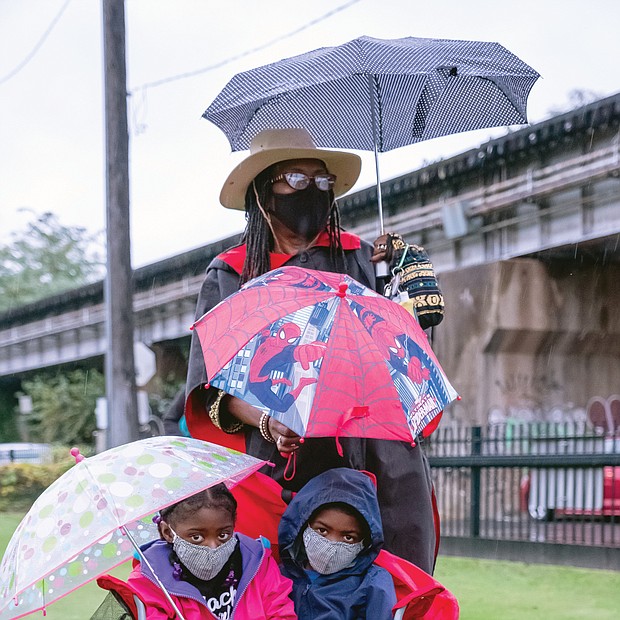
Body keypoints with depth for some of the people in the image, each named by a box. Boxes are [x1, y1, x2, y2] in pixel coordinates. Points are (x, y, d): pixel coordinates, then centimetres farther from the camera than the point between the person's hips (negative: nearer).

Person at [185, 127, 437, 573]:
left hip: (372, 457, 1)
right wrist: (267, 420, -11)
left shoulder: (363, 257, 15)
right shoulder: (230, 274, 12)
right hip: (279, 466, -1)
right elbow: (213, 386, 7)